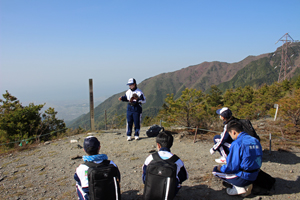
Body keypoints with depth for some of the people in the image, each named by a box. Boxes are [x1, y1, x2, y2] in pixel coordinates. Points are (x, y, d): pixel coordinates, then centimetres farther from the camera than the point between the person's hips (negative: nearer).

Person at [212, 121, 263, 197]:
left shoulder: (236, 143, -20)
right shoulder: (255, 140, 2)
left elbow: (232, 168, -18)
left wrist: (220, 168, 3)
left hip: (243, 178, -8)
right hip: (254, 176, 8)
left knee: (215, 170, 8)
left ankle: (239, 188, -3)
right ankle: (246, 185, 10)